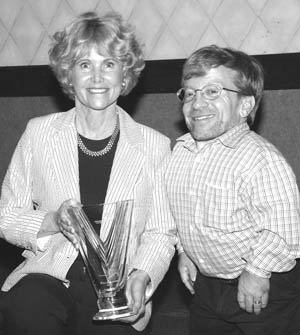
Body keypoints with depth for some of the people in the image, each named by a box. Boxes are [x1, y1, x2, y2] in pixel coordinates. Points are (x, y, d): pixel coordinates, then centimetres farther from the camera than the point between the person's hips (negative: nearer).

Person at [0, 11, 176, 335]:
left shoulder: (154, 146, 3)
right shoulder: (39, 132, 5)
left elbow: (161, 232, 5)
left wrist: (142, 276, -13)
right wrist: (52, 222, -12)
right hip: (47, 276, -1)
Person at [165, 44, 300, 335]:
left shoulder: (261, 159, -25)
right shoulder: (180, 151, 1)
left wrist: (256, 272, -19)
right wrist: (184, 251, 11)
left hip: (265, 290, -7)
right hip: (206, 286, 7)